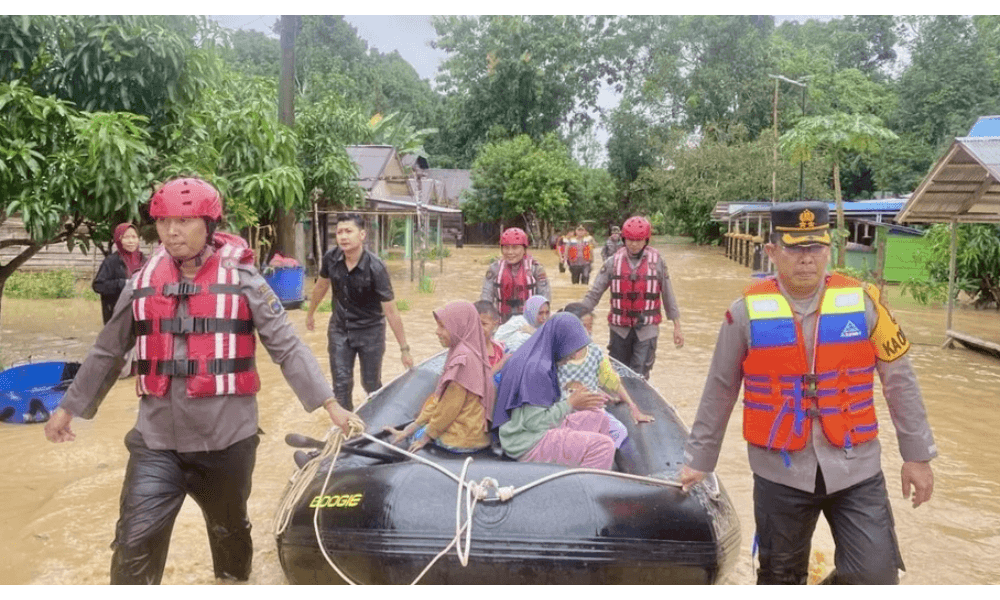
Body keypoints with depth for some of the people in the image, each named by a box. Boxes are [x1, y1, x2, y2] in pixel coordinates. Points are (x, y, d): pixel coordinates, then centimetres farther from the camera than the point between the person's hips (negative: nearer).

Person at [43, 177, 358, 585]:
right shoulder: (142, 284, 4)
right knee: (135, 543, -4)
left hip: (227, 438, -1)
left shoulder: (242, 281, -6)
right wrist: (69, 407, 20)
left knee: (229, 529, 20)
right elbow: (107, 353, 15)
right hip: (156, 441, 2)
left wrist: (329, 403, -13)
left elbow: (287, 348, -7)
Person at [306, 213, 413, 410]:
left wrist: (404, 349, -21)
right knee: (341, 384, 3)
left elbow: (391, 311, -24)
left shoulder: (375, 267, -27)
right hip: (339, 328, 3)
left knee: (371, 384, 9)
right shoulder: (331, 258, -14)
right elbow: (321, 286, 9)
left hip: (370, 330, -3)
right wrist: (310, 313, 22)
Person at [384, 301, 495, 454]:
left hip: (463, 438, -9)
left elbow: (450, 406, -19)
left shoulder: (463, 358, -23)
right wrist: (407, 431, 6)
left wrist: (427, 436, -6)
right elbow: (439, 397, 9)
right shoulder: (460, 352, 8)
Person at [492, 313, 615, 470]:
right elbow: (536, 423, -22)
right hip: (528, 444, -10)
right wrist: (571, 402, -13)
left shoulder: (543, 360, 8)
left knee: (599, 417, 13)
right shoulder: (536, 369, -23)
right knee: (603, 446, -19)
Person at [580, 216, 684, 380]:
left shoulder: (657, 262, -1)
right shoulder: (613, 262, 0)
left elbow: (668, 295, 5)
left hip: (646, 329, -2)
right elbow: (594, 293, 1)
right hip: (619, 328, 2)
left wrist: (677, 326, 5)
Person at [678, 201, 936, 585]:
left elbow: (899, 380, 4)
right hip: (780, 472, 0)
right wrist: (699, 458, 6)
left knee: (875, 577, -3)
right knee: (780, 579, 16)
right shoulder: (747, 312, -8)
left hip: (855, 468, 1)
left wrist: (917, 454, 5)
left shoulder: (863, 302, -5)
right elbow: (719, 391, 1)